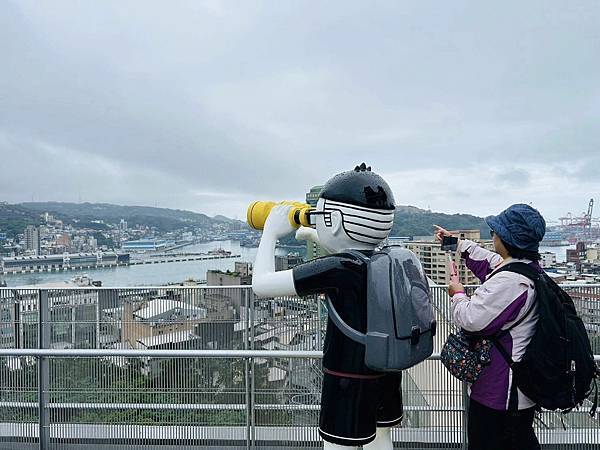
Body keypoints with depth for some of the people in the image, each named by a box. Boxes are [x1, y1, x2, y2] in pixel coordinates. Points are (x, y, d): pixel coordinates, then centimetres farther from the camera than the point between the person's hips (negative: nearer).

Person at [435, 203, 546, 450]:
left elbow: (471, 318, -27)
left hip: (497, 392, -9)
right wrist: (456, 242, 27)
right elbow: (491, 262, 20)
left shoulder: (508, 281, -30)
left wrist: (458, 295, -6)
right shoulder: (532, 267, 3)